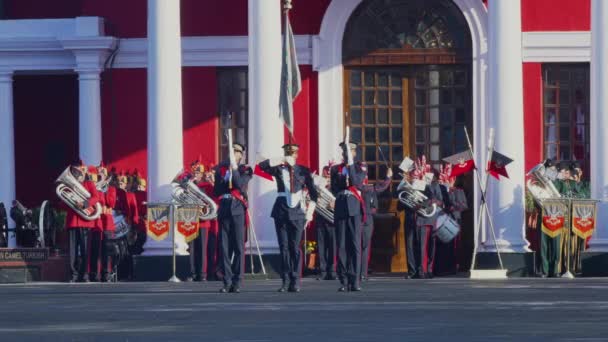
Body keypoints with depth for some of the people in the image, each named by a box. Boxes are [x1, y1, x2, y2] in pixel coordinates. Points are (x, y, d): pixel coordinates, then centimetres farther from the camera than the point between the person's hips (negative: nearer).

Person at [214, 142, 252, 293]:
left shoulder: (245, 170, 6)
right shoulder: (221, 169, 14)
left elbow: (240, 184, -12)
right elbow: (216, 191, 8)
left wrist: (234, 170, -14)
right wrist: (226, 181, -6)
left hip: (238, 209, -3)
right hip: (224, 209, 3)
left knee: (238, 246, -3)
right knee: (224, 246, 0)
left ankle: (237, 282, -1)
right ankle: (227, 281, 3)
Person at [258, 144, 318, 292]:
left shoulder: (303, 171, 7)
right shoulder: (279, 170, 8)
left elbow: (313, 192, 9)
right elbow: (262, 165, -9)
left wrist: (309, 212, 1)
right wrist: (282, 160, -11)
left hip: (297, 212, -1)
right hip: (281, 211, 1)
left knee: (295, 247, -3)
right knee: (283, 247, 1)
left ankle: (295, 282, 0)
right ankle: (285, 281, 3)